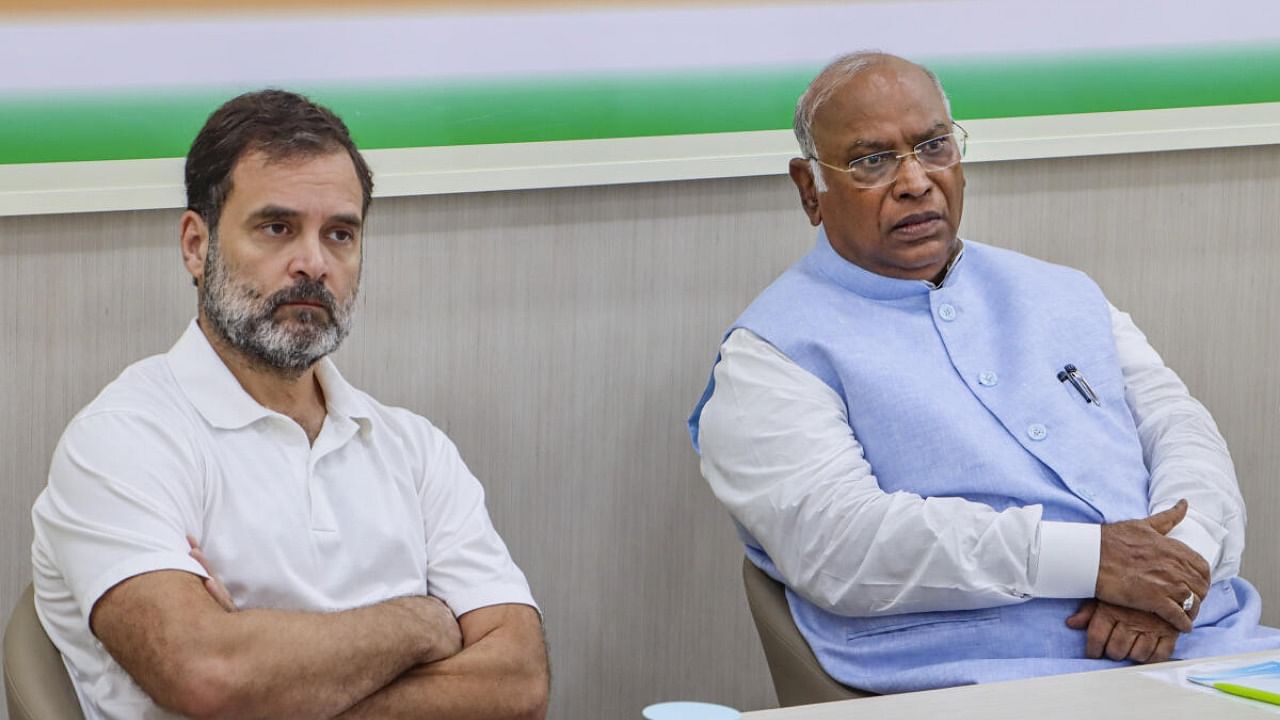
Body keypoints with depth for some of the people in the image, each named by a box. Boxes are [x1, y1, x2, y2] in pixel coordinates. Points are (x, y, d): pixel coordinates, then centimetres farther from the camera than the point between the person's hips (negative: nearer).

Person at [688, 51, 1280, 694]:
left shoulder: (1062, 295, 25)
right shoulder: (772, 351, 5)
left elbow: (1182, 430, 16)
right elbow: (836, 539, -11)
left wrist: (1179, 560, -9)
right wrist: (1089, 557, -17)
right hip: (994, 679, -6)